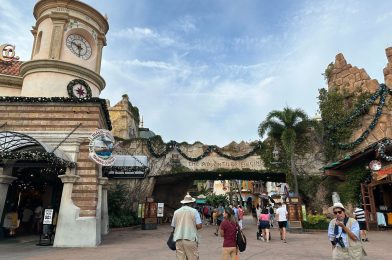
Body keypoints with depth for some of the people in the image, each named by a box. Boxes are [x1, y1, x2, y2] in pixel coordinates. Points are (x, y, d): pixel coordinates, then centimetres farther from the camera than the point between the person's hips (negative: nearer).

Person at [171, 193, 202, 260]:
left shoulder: (176, 212, 6)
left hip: (178, 239, 3)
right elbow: (199, 226, -7)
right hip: (190, 238, -3)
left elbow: (173, 226, 12)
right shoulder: (194, 211, -3)